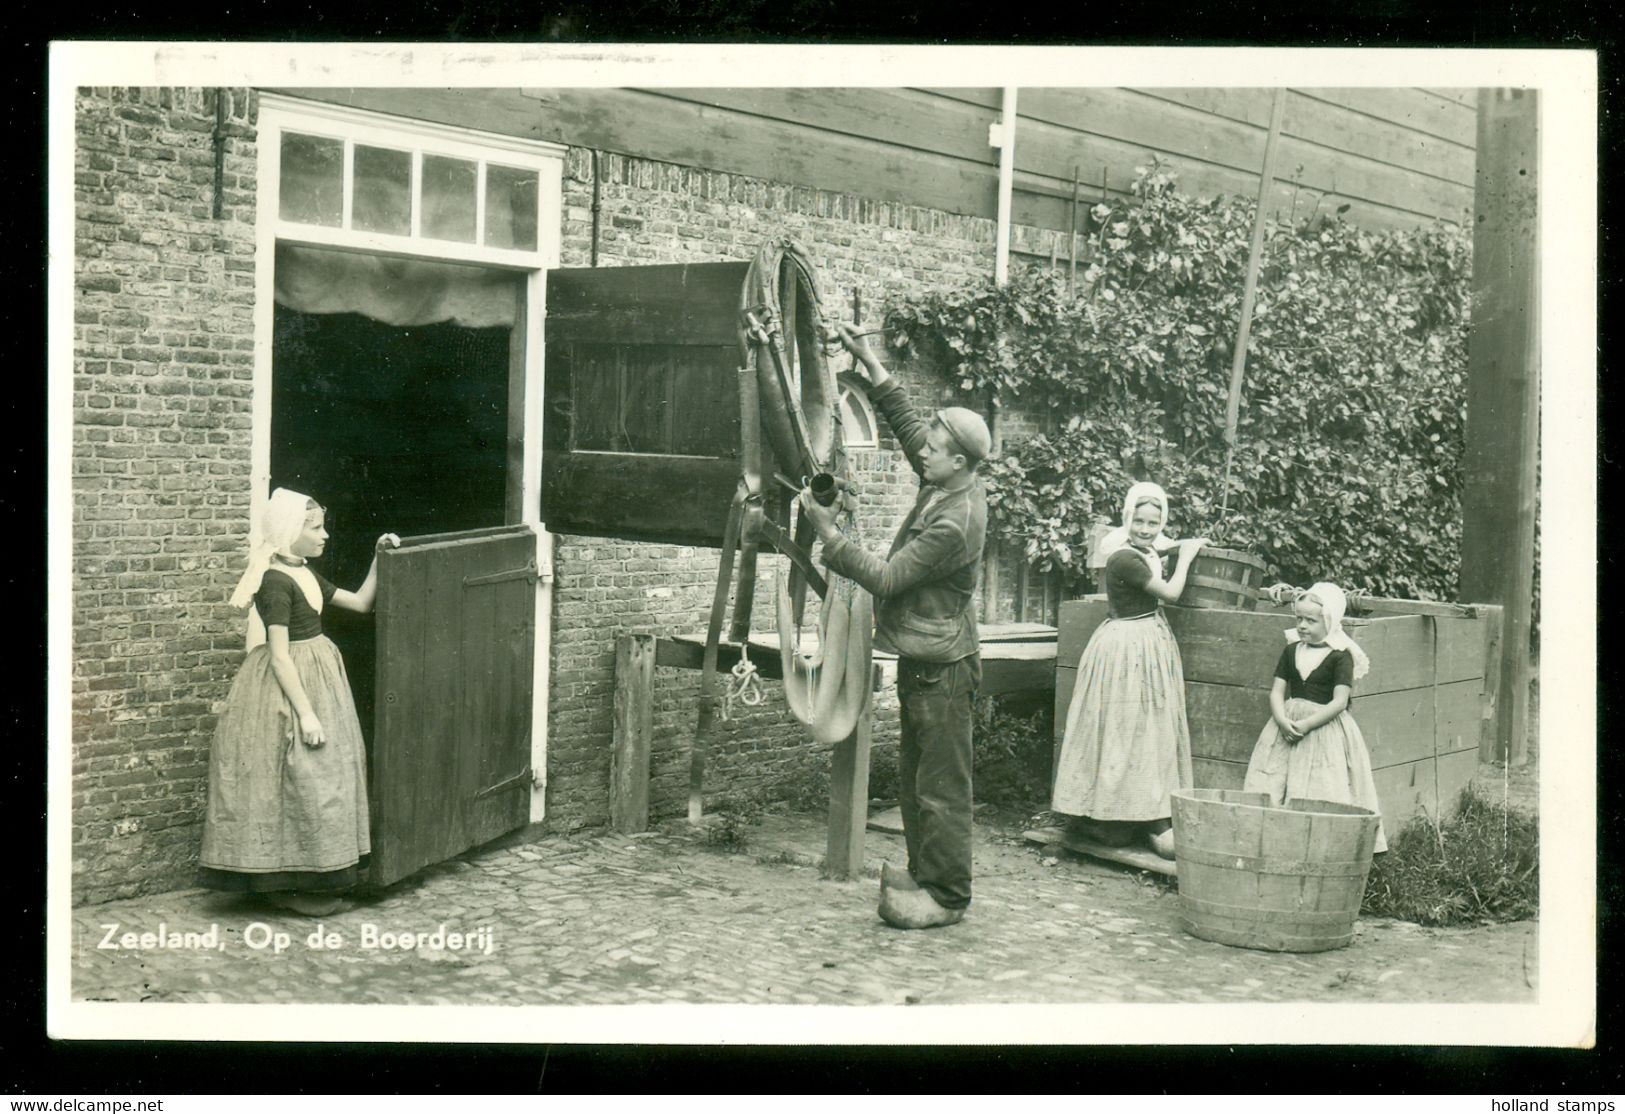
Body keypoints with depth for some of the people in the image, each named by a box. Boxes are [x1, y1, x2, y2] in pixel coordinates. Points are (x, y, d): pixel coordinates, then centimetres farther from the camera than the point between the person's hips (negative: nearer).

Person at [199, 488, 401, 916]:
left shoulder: (306, 575, 9)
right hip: (289, 689, -10)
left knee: (323, 779, 14)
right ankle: (287, 885, 5)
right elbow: (279, 656, -22)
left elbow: (361, 602, 19)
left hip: (318, 678, 10)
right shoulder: (276, 582, -19)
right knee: (298, 782, -5)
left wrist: (379, 557, 10)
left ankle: (314, 877, 23)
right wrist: (306, 713, -23)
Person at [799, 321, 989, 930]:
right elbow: (905, 418, 16)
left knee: (941, 784, -2)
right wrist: (867, 360, 11)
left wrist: (828, 532, -15)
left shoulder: (955, 521, -23)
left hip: (941, 667, -10)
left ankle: (947, 896, 6)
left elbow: (885, 578, -21)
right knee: (914, 776, 16)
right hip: (922, 658, 10)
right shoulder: (948, 483, 4)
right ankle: (925, 875, 25)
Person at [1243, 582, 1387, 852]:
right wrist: (1282, 720, -13)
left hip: (1324, 727, -5)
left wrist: (1306, 724, -20)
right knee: (1272, 789, -3)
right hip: (1288, 725, 5)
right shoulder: (1292, 650, 10)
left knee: (1322, 792, -11)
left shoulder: (1341, 656, -6)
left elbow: (1339, 701, -13)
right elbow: (1277, 691, 6)